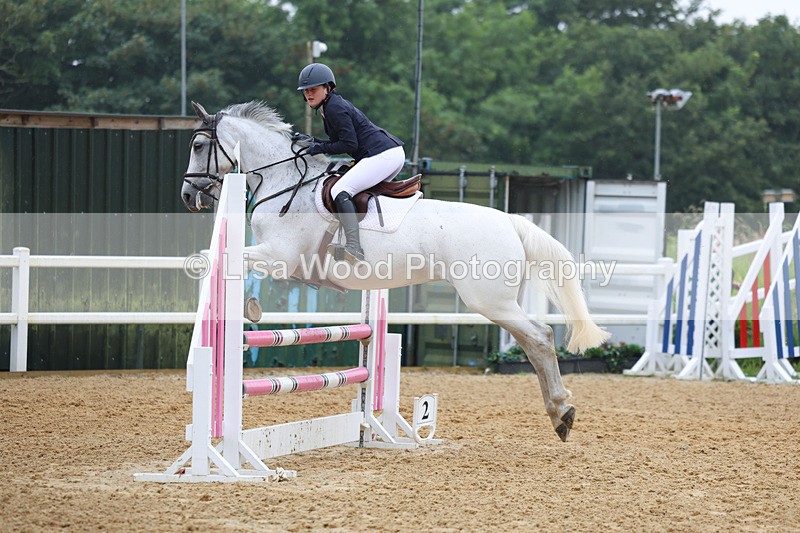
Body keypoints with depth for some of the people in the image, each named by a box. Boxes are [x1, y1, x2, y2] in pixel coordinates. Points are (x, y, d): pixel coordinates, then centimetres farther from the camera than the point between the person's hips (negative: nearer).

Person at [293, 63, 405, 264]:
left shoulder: (334, 108, -9)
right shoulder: (332, 106, 22)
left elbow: (349, 144, -15)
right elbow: (340, 142, 23)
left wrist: (321, 148, -6)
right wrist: (312, 141, 15)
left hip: (382, 154, -11)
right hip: (395, 153, 11)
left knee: (340, 191, -19)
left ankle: (354, 249, -32)